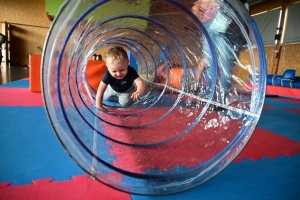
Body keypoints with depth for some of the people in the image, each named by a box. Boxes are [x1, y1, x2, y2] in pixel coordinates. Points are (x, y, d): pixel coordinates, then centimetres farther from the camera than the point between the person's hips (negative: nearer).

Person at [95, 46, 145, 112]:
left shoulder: (131, 71, -41)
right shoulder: (108, 74, -39)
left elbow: (140, 82, -51)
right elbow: (101, 89, -41)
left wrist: (139, 92, -76)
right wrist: (98, 105, -46)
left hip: (127, 90, -1)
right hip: (112, 89, 2)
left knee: (124, 103, -19)